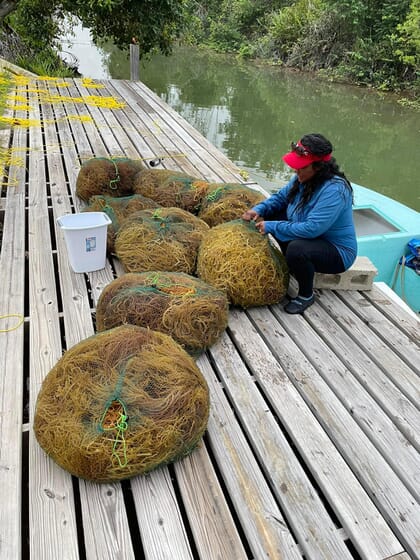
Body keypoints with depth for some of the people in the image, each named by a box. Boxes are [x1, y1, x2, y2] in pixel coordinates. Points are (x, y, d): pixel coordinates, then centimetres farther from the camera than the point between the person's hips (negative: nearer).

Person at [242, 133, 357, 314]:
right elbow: (280, 197, 9)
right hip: (310, 237, 8)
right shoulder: (303, 178, -5)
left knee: (297, 249, -38)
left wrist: (272, 227, -30)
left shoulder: (334, 190, -30)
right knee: (271, 214, -3)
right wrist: (259, 209, -11)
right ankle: (293, 266, 10)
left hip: (337, 252, -8)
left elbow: (311, 228, -36)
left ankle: (306, 295, -8)